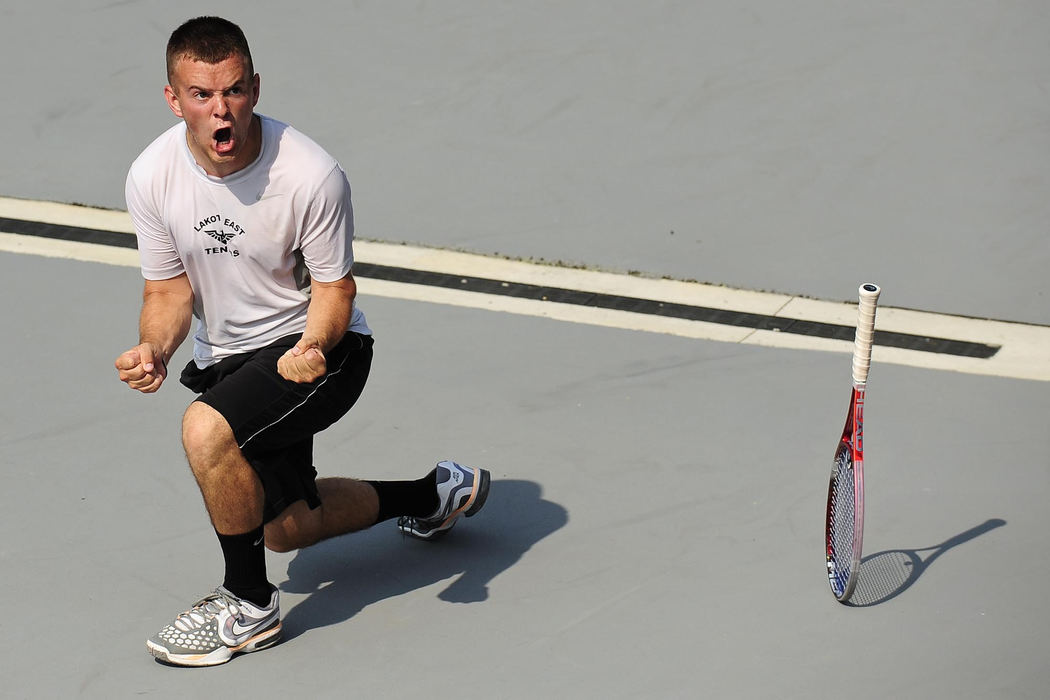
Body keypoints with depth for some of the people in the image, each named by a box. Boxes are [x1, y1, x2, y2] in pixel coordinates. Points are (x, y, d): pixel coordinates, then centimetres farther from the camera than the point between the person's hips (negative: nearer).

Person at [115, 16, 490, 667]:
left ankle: (250, 605, -13)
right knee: (285, 527, 18)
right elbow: (170, 288, -4)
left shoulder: (312, 174, -27)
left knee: (206, 429, -33)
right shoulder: (152, 178, -15)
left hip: (321, 348, -6)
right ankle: (434, 495, 43)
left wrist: (313, 347, -36)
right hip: (227, 356, 6)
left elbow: (334, 286, -15)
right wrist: (154, 350, -25)